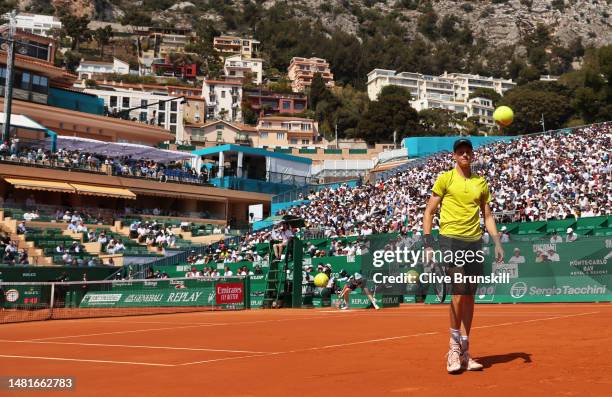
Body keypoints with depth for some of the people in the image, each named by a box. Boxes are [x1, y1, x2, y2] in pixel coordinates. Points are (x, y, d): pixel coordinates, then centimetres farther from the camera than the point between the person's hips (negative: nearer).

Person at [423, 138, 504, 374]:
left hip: (474, 242, 4)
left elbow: (487, 215, 18)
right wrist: (427, 242, -7)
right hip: (451, 240, -4)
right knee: (459, 293, -13)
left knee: (469, 296, 6)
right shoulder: (445, 179, 2)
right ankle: (454, 346, 4)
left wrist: (497, 243, 8)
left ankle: (464, 351, 14)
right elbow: (429, 211, 2)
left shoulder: (481, 183, 13)